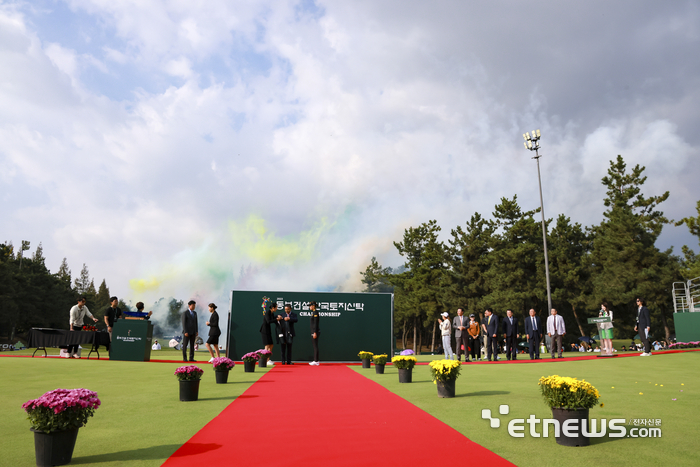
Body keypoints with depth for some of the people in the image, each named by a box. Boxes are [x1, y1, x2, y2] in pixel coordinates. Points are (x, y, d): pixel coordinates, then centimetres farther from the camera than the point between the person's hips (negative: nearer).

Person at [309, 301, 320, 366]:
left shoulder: (315, 312, -13)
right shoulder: (313, 312, 16)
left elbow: (316, 323, -18)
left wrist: (315, 333, -21)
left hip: (315, 331, -10)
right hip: (313, 331, 10)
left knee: (315, 346, -6)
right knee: (314, 345, 13)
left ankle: (316, 361, -3)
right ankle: (317, 360, 18)